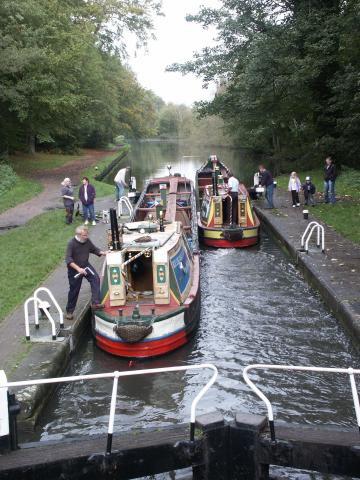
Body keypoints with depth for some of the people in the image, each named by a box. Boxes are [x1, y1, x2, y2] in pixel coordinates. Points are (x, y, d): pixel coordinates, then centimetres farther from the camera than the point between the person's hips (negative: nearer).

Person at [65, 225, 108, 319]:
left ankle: (95, 303, -19)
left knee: (95, 279, -20)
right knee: (74, 290, 4)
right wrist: (78, 268, -37)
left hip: (85, 265, 4)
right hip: (74, 269, -4)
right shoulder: (71, 243, -21)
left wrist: (103, 253, -3)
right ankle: (69, 311, 22)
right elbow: (68, 259, -27)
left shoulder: (87, 241, -5)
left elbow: (94, 249, 13)